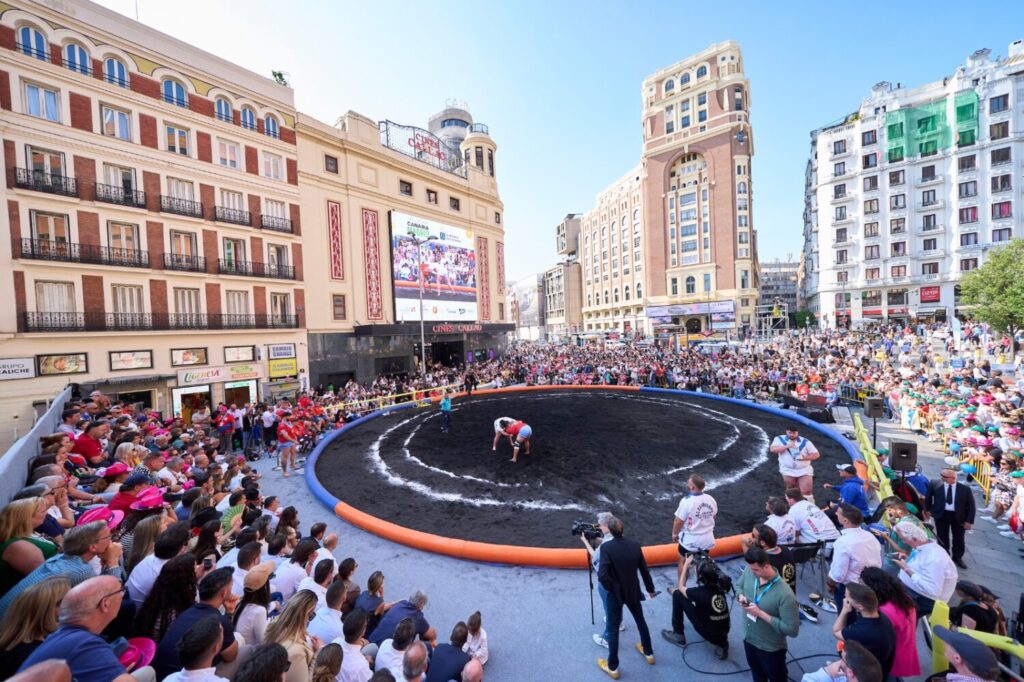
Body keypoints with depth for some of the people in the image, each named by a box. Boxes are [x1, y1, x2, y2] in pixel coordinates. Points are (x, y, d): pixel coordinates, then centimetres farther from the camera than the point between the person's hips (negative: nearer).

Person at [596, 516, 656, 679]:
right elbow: (644, 570, -2)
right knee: (641, 621, 29)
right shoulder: (635, 545, -13)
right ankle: (649, 653, 50)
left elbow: (602, 575, -30)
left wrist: (611, 588, -10)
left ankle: (613, 667, 29)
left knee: (613, 629, 14)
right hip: (633, 592, 4)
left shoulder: (606, 547, -27)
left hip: (615, 594, -4)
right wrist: (650, 588, 15)